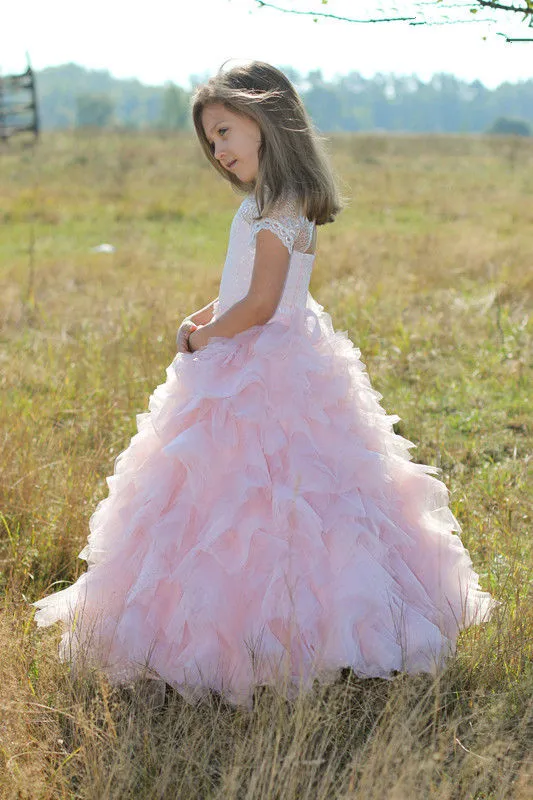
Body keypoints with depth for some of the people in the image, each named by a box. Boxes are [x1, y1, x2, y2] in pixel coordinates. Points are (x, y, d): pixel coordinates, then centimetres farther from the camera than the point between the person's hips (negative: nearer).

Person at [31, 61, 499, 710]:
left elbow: (259, 305, -21)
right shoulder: (272, 204, 13)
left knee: (241, 498, -6)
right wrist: (206, 318, 5)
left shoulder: (275, 210, -17)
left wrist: (205, 338, -7)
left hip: (259, 376, -10)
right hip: (261, 366, 10)